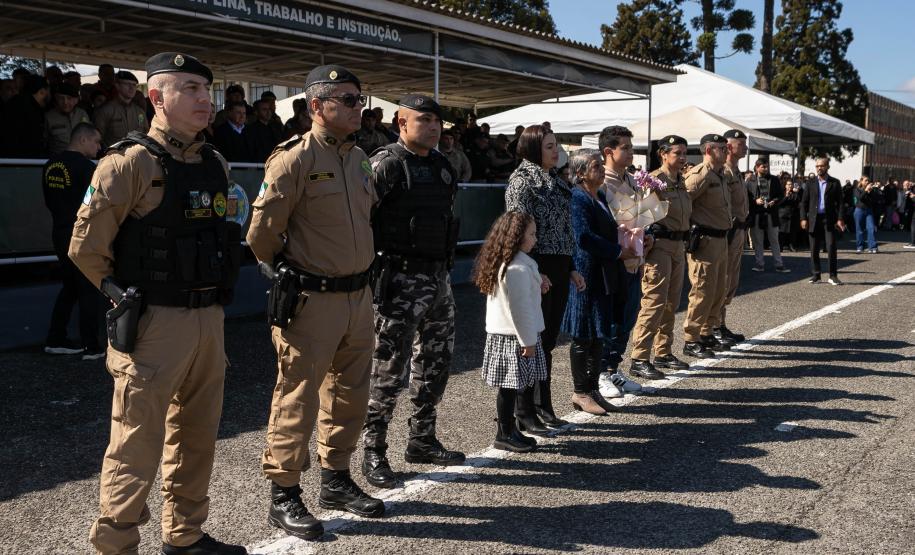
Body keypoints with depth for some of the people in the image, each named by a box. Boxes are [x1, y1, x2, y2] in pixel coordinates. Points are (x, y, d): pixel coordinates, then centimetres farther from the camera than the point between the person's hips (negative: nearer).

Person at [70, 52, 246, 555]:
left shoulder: (216, 165, 10)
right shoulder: (132, 162, -11)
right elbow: (86, 246, -10)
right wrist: (127, 298, -5)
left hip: (208, 319, 7)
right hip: (154, 324, -7)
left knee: (197, 435, 16)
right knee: (138, 442, -1)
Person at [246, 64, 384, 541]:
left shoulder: (359, 158, 11)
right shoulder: (293, 158, -14)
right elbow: (262, 230, -13)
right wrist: (285, 273, 1)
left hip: (359, 295, 8)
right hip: (312, 301, -8)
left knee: (349, 394, 16)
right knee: (297, 399, 0)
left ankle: (336, 480, 32)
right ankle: (284, 497, 12)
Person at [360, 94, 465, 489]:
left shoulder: (441, 165, 14)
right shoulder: (385, 164, -11)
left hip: (439, 277, 8)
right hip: (400, 279, -8)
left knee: (435, 363, 15)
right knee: (390, 369, -4)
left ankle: (422, 441, 29)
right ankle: (373, 453, 7)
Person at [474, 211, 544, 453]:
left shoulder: (501, 262, 11)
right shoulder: (518, 268, -19)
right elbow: (520, 308, -19)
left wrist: (536, 286, 11)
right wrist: (528, 341, -14)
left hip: (500, 333, 10)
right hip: (515, 337, -10)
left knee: (509, 386, 14)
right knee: (510, 386, -2)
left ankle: (508, 429, 22)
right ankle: (504, 434, 5)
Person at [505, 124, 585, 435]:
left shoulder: (554, 183, 17)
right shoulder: (523, 181, -8)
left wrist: (571, 269, 16)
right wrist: (534, 272, -20)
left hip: (559, 270, 8)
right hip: (538, 269, -8)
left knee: (548, 342, 12)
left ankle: (543, 407, 21)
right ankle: (524, 413, 6)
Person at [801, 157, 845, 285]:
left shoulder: (835, 183, 5)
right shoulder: (811, 183, 9)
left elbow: (839, 202, 3)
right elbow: (804, 202, 8)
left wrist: (839, 219, -7)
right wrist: (803, 218, -2)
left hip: (829, 219, -2)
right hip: (814, 219, 2)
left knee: (831, 248, -6)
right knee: (814, 249, 4)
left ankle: (833, 276, 0)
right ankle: (815, 275, 12)